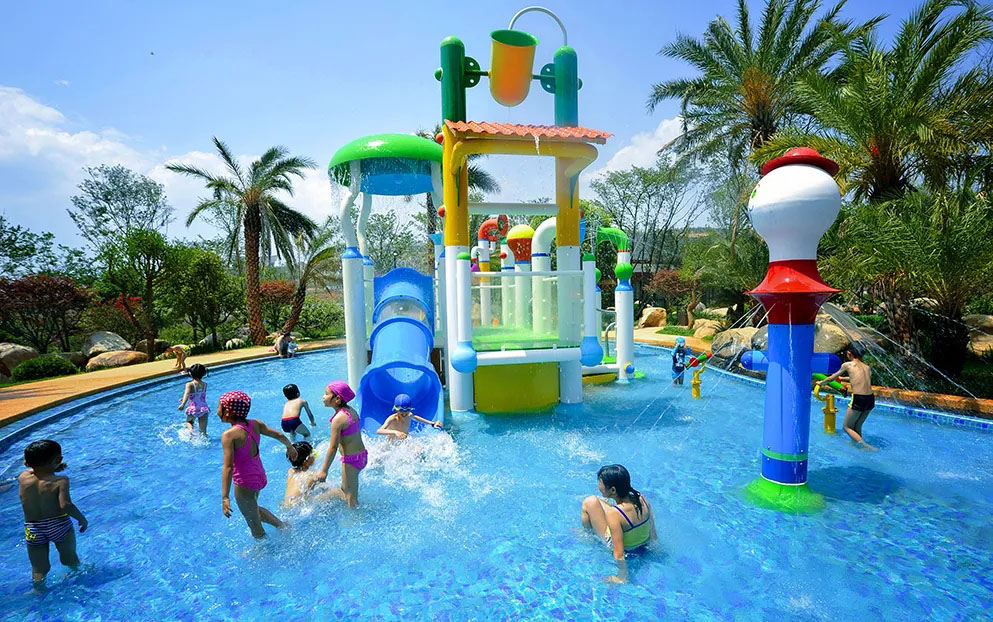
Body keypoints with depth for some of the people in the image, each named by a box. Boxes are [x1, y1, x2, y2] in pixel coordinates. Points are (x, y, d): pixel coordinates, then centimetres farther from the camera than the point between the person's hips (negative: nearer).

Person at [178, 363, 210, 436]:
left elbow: (187, 393, -25)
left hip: (193, 409, -2)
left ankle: (191, 430, -1)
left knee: (189, 422, 27)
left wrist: (183, 404, -38)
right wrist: (184, 399, 35)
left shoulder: (189, 384, -5)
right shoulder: (205, 384, 9)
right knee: (203, 431, 9)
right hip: (204, 409, 2)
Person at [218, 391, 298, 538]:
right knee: (253, 509, 34)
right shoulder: (255, 424, -5)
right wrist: (290, 447, 25)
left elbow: (228, 467, -27)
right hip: (260, 476, 7)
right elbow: (279, 435, 6)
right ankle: (283, 526, 40)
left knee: (255, 527, 14)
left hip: (244, 483, -7)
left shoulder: (229, 435, -22)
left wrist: (225, 498, -28)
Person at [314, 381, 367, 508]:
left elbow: (333, 447, -20)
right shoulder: (352, 410, 2)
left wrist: (324, 471, -13)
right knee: (345, 490, 26)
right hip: (362, 455, 8)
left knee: (351, 497, 7)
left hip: (351, 460, -8)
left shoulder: (338, 419, -22)